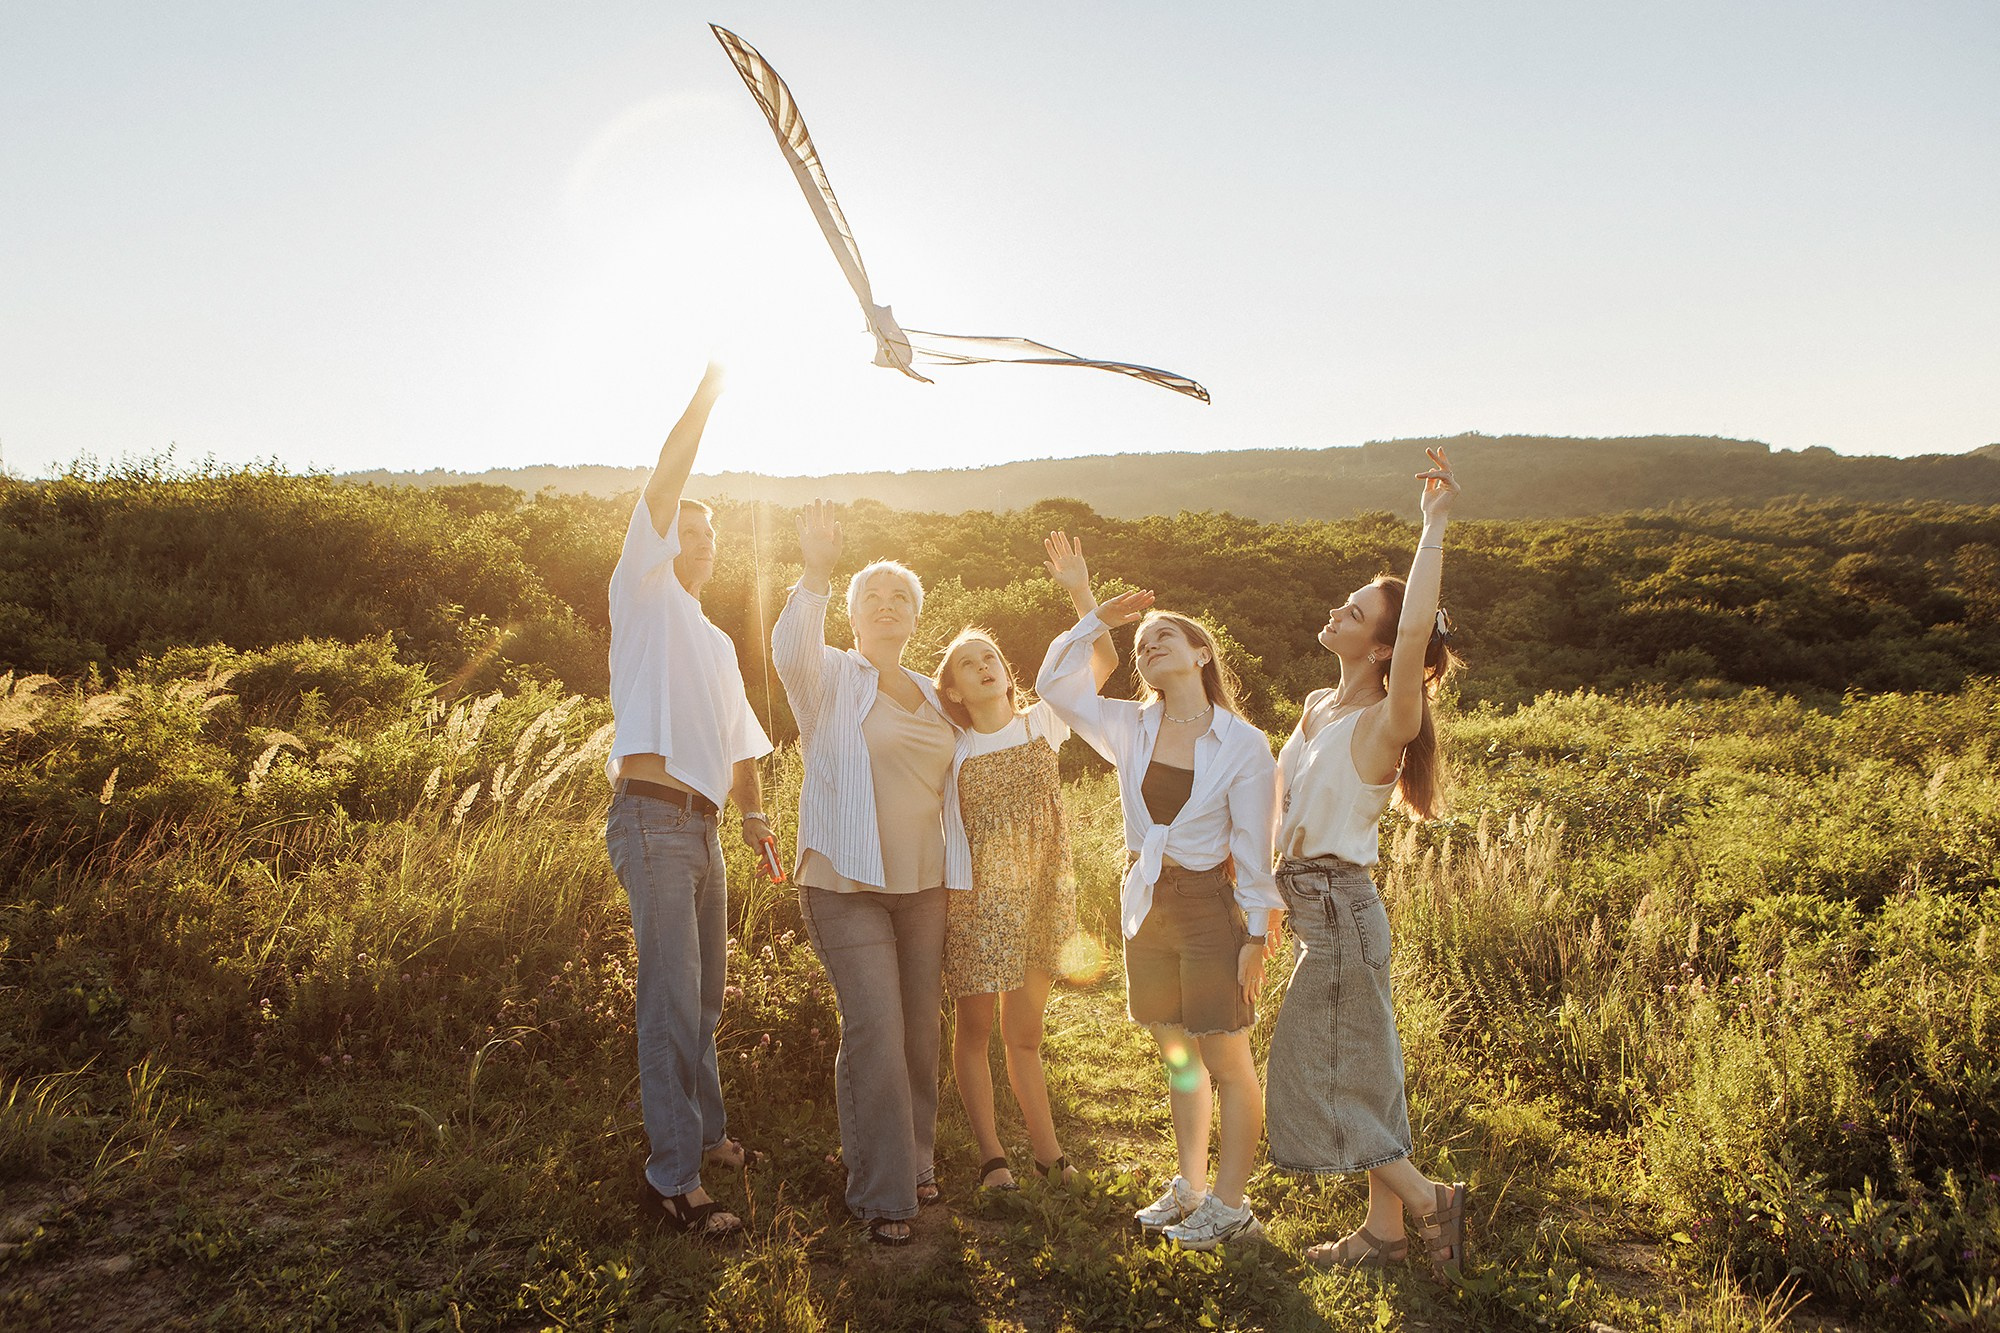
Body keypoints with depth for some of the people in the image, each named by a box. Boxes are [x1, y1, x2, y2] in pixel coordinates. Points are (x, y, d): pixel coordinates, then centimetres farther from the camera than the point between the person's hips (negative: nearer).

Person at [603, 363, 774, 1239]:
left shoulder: (717, 642, 25)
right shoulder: (642, 596, 3)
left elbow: (739, 739, 27)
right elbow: (664, 479, -7)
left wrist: (752, 808, 13)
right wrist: (711, 387, -5)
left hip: (701, 826, 8)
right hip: (652, 816, -8)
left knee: (704, 995, 16)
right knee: (674, 999, -10)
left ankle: (703, 1132, 32)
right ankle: (672, 1179, -5)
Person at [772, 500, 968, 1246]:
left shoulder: (929, 696, 16)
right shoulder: (832, 679, -1)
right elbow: (790, 650, -25)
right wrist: (816, 572, -36)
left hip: (922, 885, 6)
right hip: (847, 885, -6)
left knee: (919, 1032, 11)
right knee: (875, 1032, -11)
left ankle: (911, 1162, 29)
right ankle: (881, 1193, 2)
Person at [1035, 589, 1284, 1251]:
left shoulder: (1243, 744, -10)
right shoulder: (1131, 728, 3)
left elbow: (1255, 849, -9)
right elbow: (1056, 685, 1)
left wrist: (1257, 936, -10)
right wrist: (1097, 618, -5)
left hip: (1211, 905, -5)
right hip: (1147, 901, 5)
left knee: (1226, 1063, 4)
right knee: (1178, 1056, 16)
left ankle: (1229, 1206, 16)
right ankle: (1191, 1188, 30)